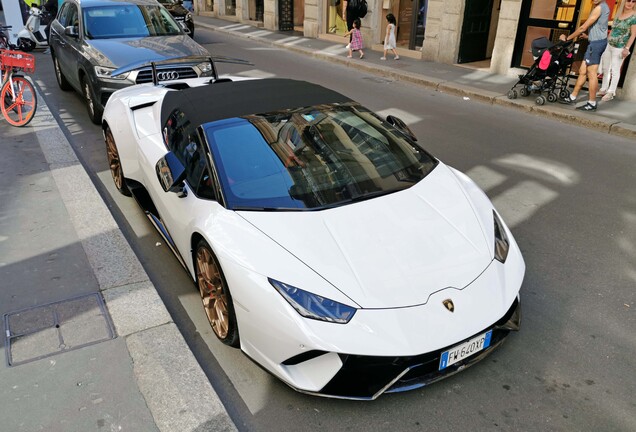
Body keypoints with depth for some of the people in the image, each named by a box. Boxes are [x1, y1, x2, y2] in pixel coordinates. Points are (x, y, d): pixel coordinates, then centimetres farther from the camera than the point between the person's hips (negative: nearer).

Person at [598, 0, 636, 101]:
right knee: (606, 68, 14)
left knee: (615, 70, -2)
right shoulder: (619, 14, 9)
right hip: (608, 45, 7)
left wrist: (627, 48, -19)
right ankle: (604, 89, 26)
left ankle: (611, 92, 5)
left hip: (619, 48, -7)